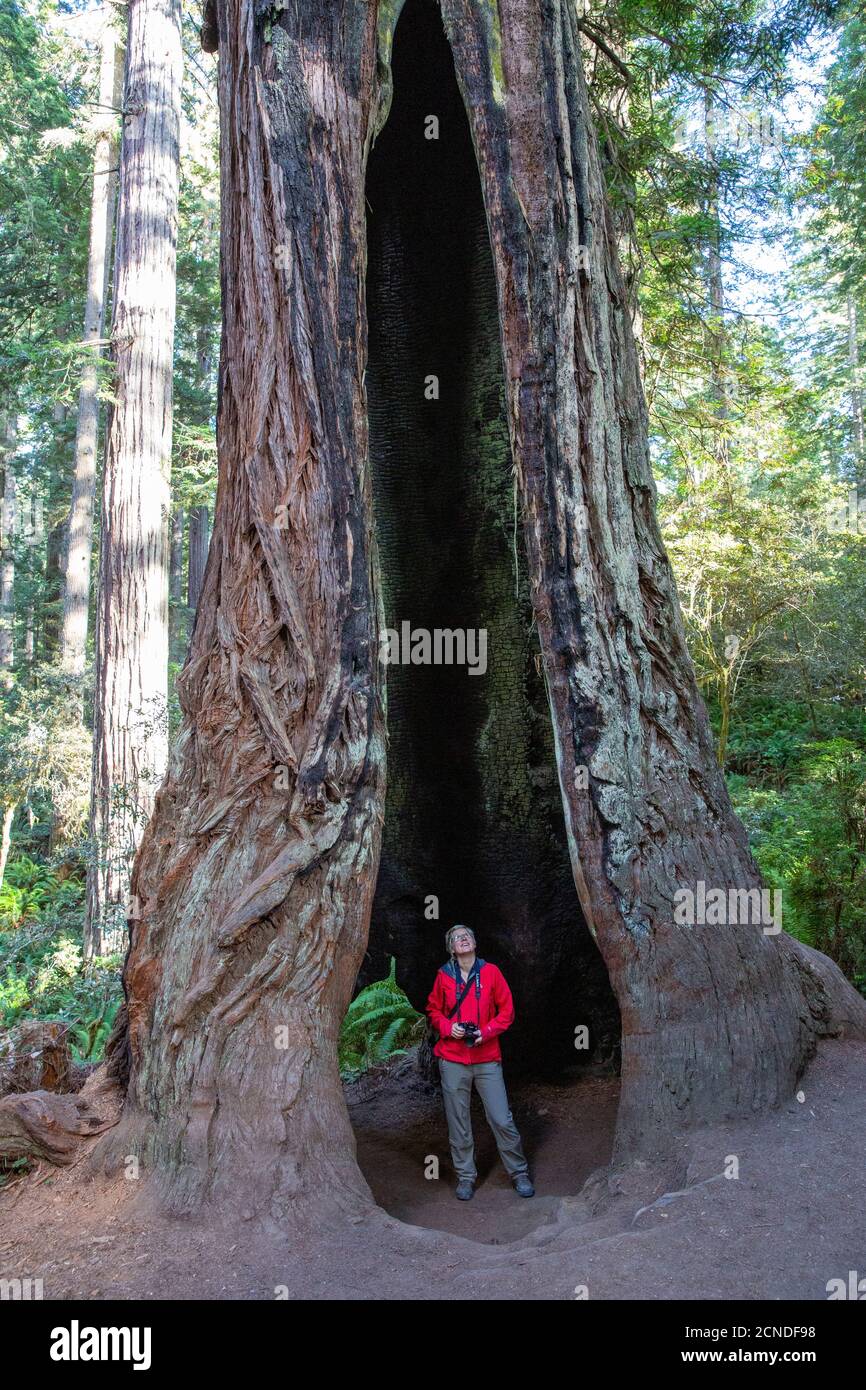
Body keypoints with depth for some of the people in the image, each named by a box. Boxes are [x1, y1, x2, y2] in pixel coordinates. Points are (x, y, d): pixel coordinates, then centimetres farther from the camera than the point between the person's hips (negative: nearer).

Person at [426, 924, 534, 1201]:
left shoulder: (490, 971, -1)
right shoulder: (444, 976, 1)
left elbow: (507, 1010, 3)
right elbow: (433, 1011, 12)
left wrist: (486, 1032, -11)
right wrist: (448, 1027, -8)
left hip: (487, 1059, -1)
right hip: (452, 1060, 1)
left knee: (502, 1120, -1)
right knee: (458, 1123, 6)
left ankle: (519, 1174, 17)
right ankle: (465, 1177, 22)